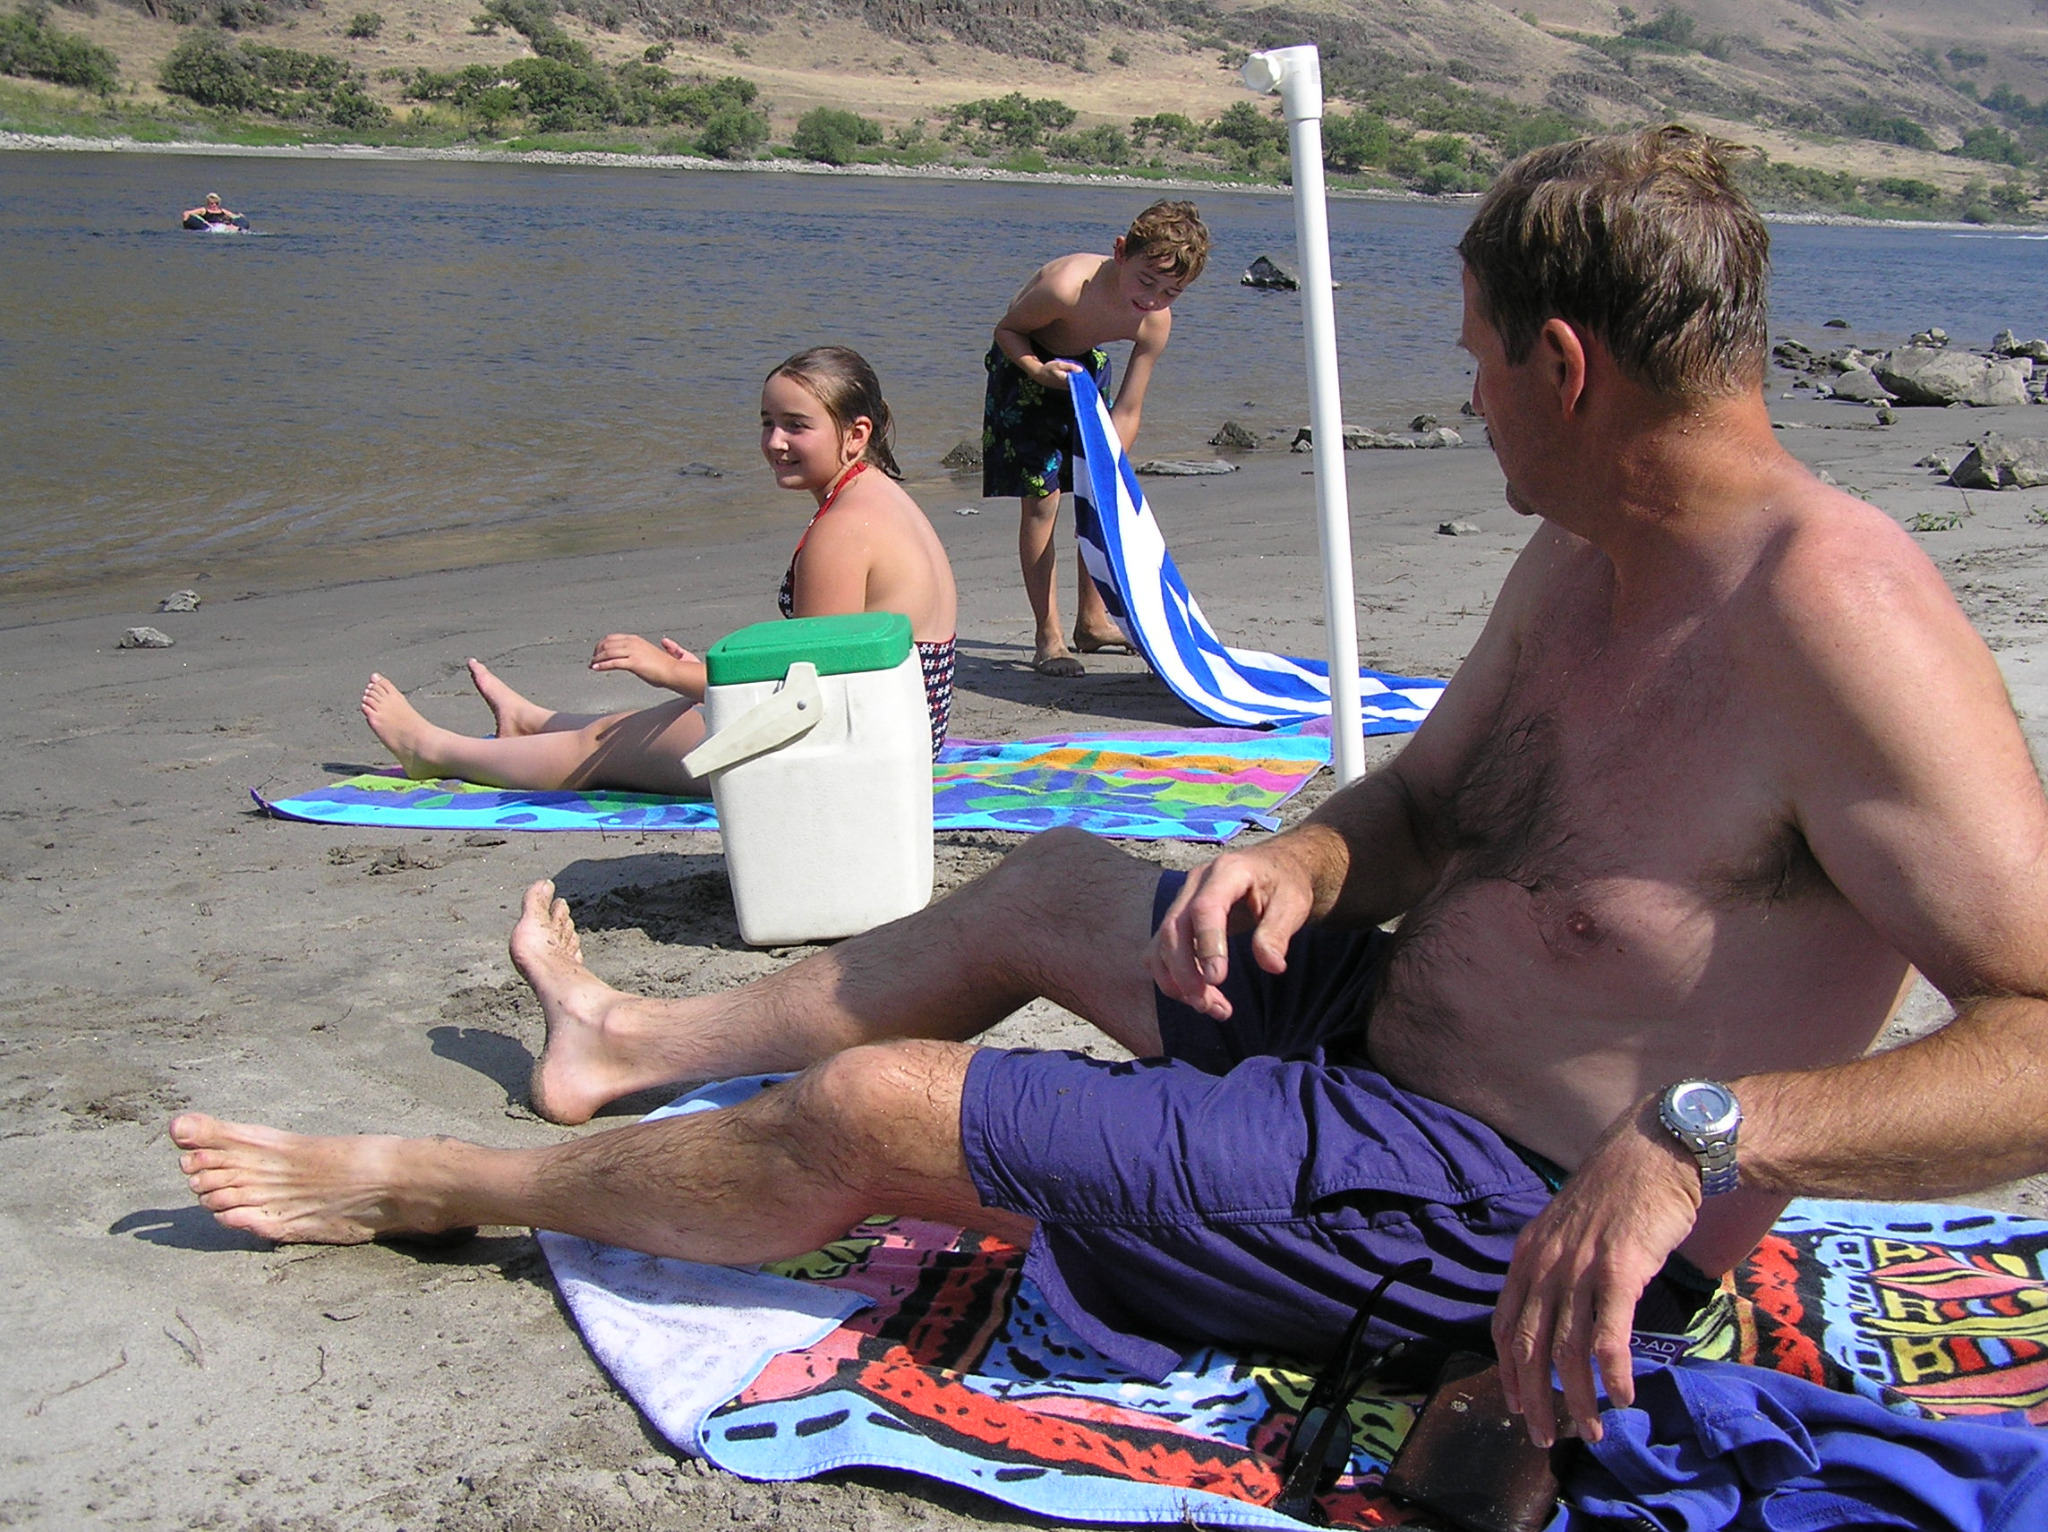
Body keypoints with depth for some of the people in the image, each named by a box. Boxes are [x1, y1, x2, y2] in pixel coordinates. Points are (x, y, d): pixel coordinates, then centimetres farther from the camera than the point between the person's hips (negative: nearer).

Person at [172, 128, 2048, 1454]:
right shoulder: (1583, 553, 4)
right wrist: (1300, 861, -9)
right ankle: (632, 1042, 42)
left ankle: (423, 1185, 21)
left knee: (862, 1115, -6)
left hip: (1503, 1212, -9)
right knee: (1048, 884, 22)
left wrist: (1698, 1133, -42)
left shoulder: (1836, 610, -26)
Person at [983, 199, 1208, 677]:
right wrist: (1039, 370, -37)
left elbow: (1127, 411, -15)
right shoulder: (1067, 285, -37)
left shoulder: (1156, 323, -22)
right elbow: (1007, 328, -19)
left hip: (1085, 366, 5)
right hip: (1026, 365, -5)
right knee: (1041, 499, -10)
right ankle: (1047, 637, -4)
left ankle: (1092, 621, 23)